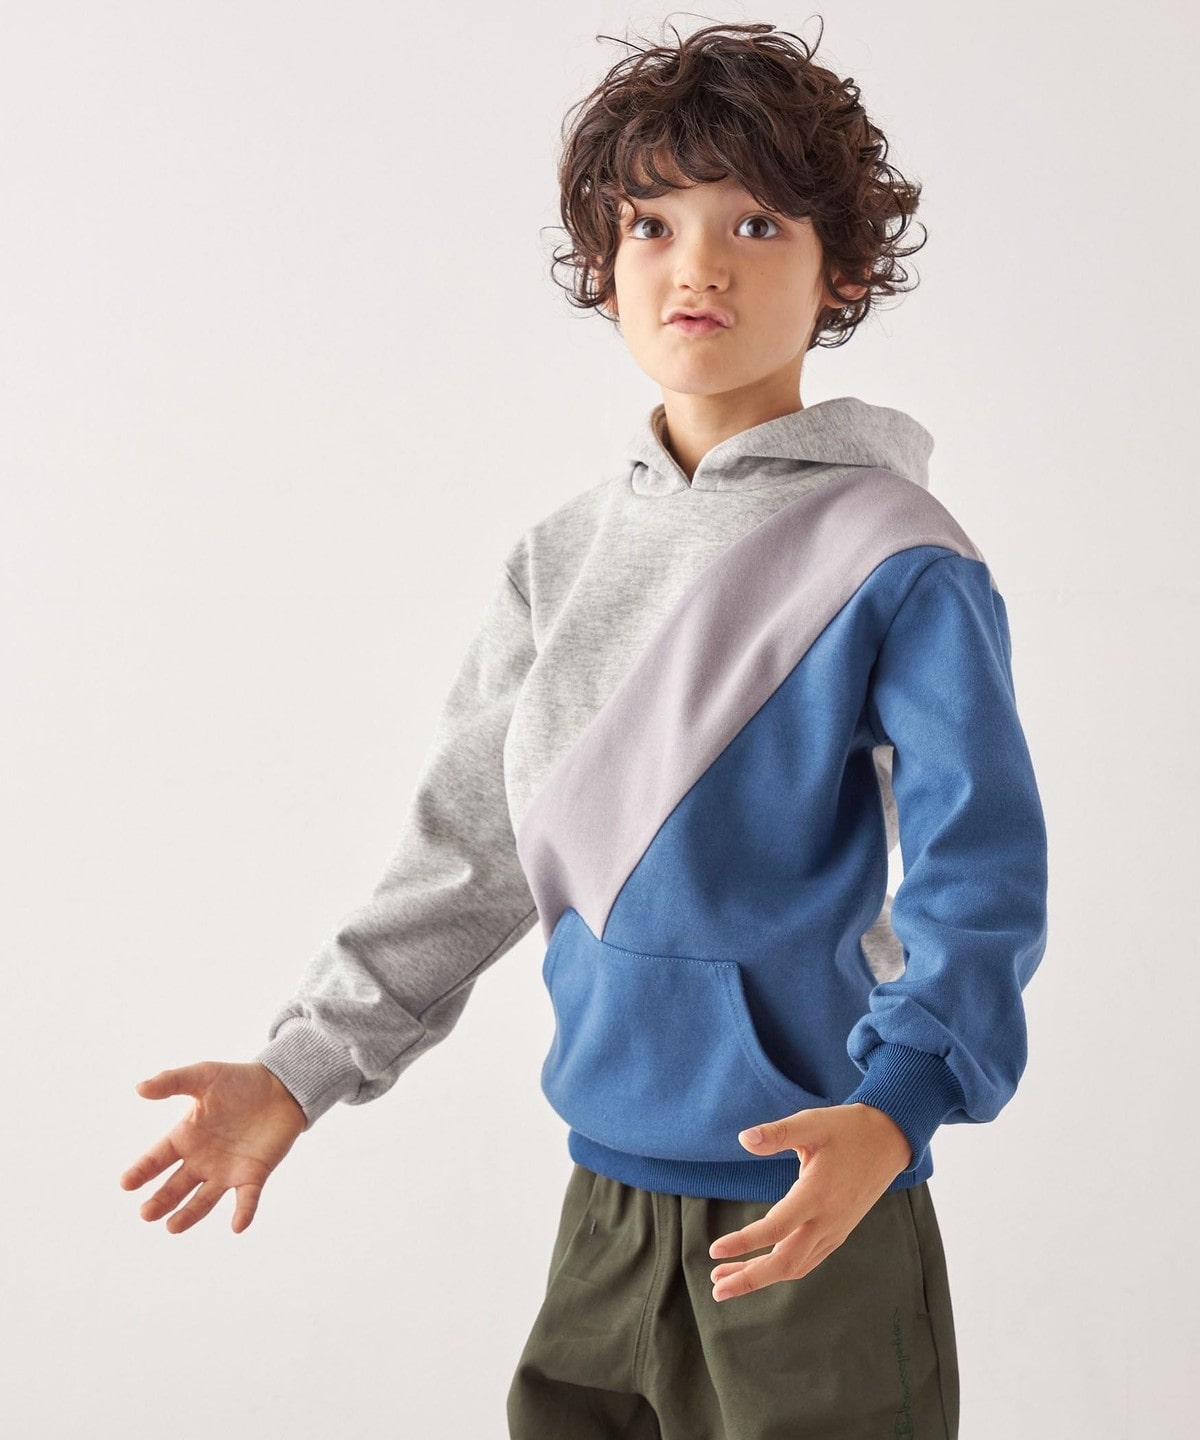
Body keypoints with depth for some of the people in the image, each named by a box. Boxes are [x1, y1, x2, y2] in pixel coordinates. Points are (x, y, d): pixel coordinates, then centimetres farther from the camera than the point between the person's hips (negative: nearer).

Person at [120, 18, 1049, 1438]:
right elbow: (469, 846, 11)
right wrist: (301, 1068, 8)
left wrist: (890, 1108, -32)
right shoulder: (566, 557, 6)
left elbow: (978, 880, -16)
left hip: (815, 1212, -5)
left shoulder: (896, 563, -12)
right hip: (607, 1188, 5)